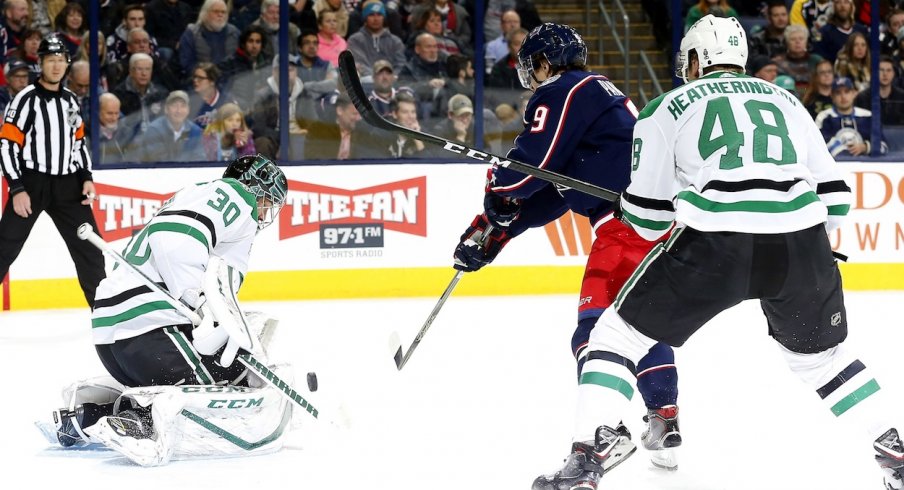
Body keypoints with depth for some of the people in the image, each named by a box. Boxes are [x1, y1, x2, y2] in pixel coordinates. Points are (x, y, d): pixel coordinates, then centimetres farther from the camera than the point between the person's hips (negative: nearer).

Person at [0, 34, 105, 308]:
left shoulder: (70, 100, 11)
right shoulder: (27, 99, -9)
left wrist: (87, 178, 8)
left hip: (66, 185, 5)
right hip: (31, 183, -5)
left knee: (89, 248, 6)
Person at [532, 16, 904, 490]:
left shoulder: (668, 107, 17)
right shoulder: (786, 101, 26)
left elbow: (645, 212, 14)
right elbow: (835, 196, 21)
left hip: (713, 244, -3)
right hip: (800, 246, 3)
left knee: (618, 335, 13)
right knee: (820, 355, 29)